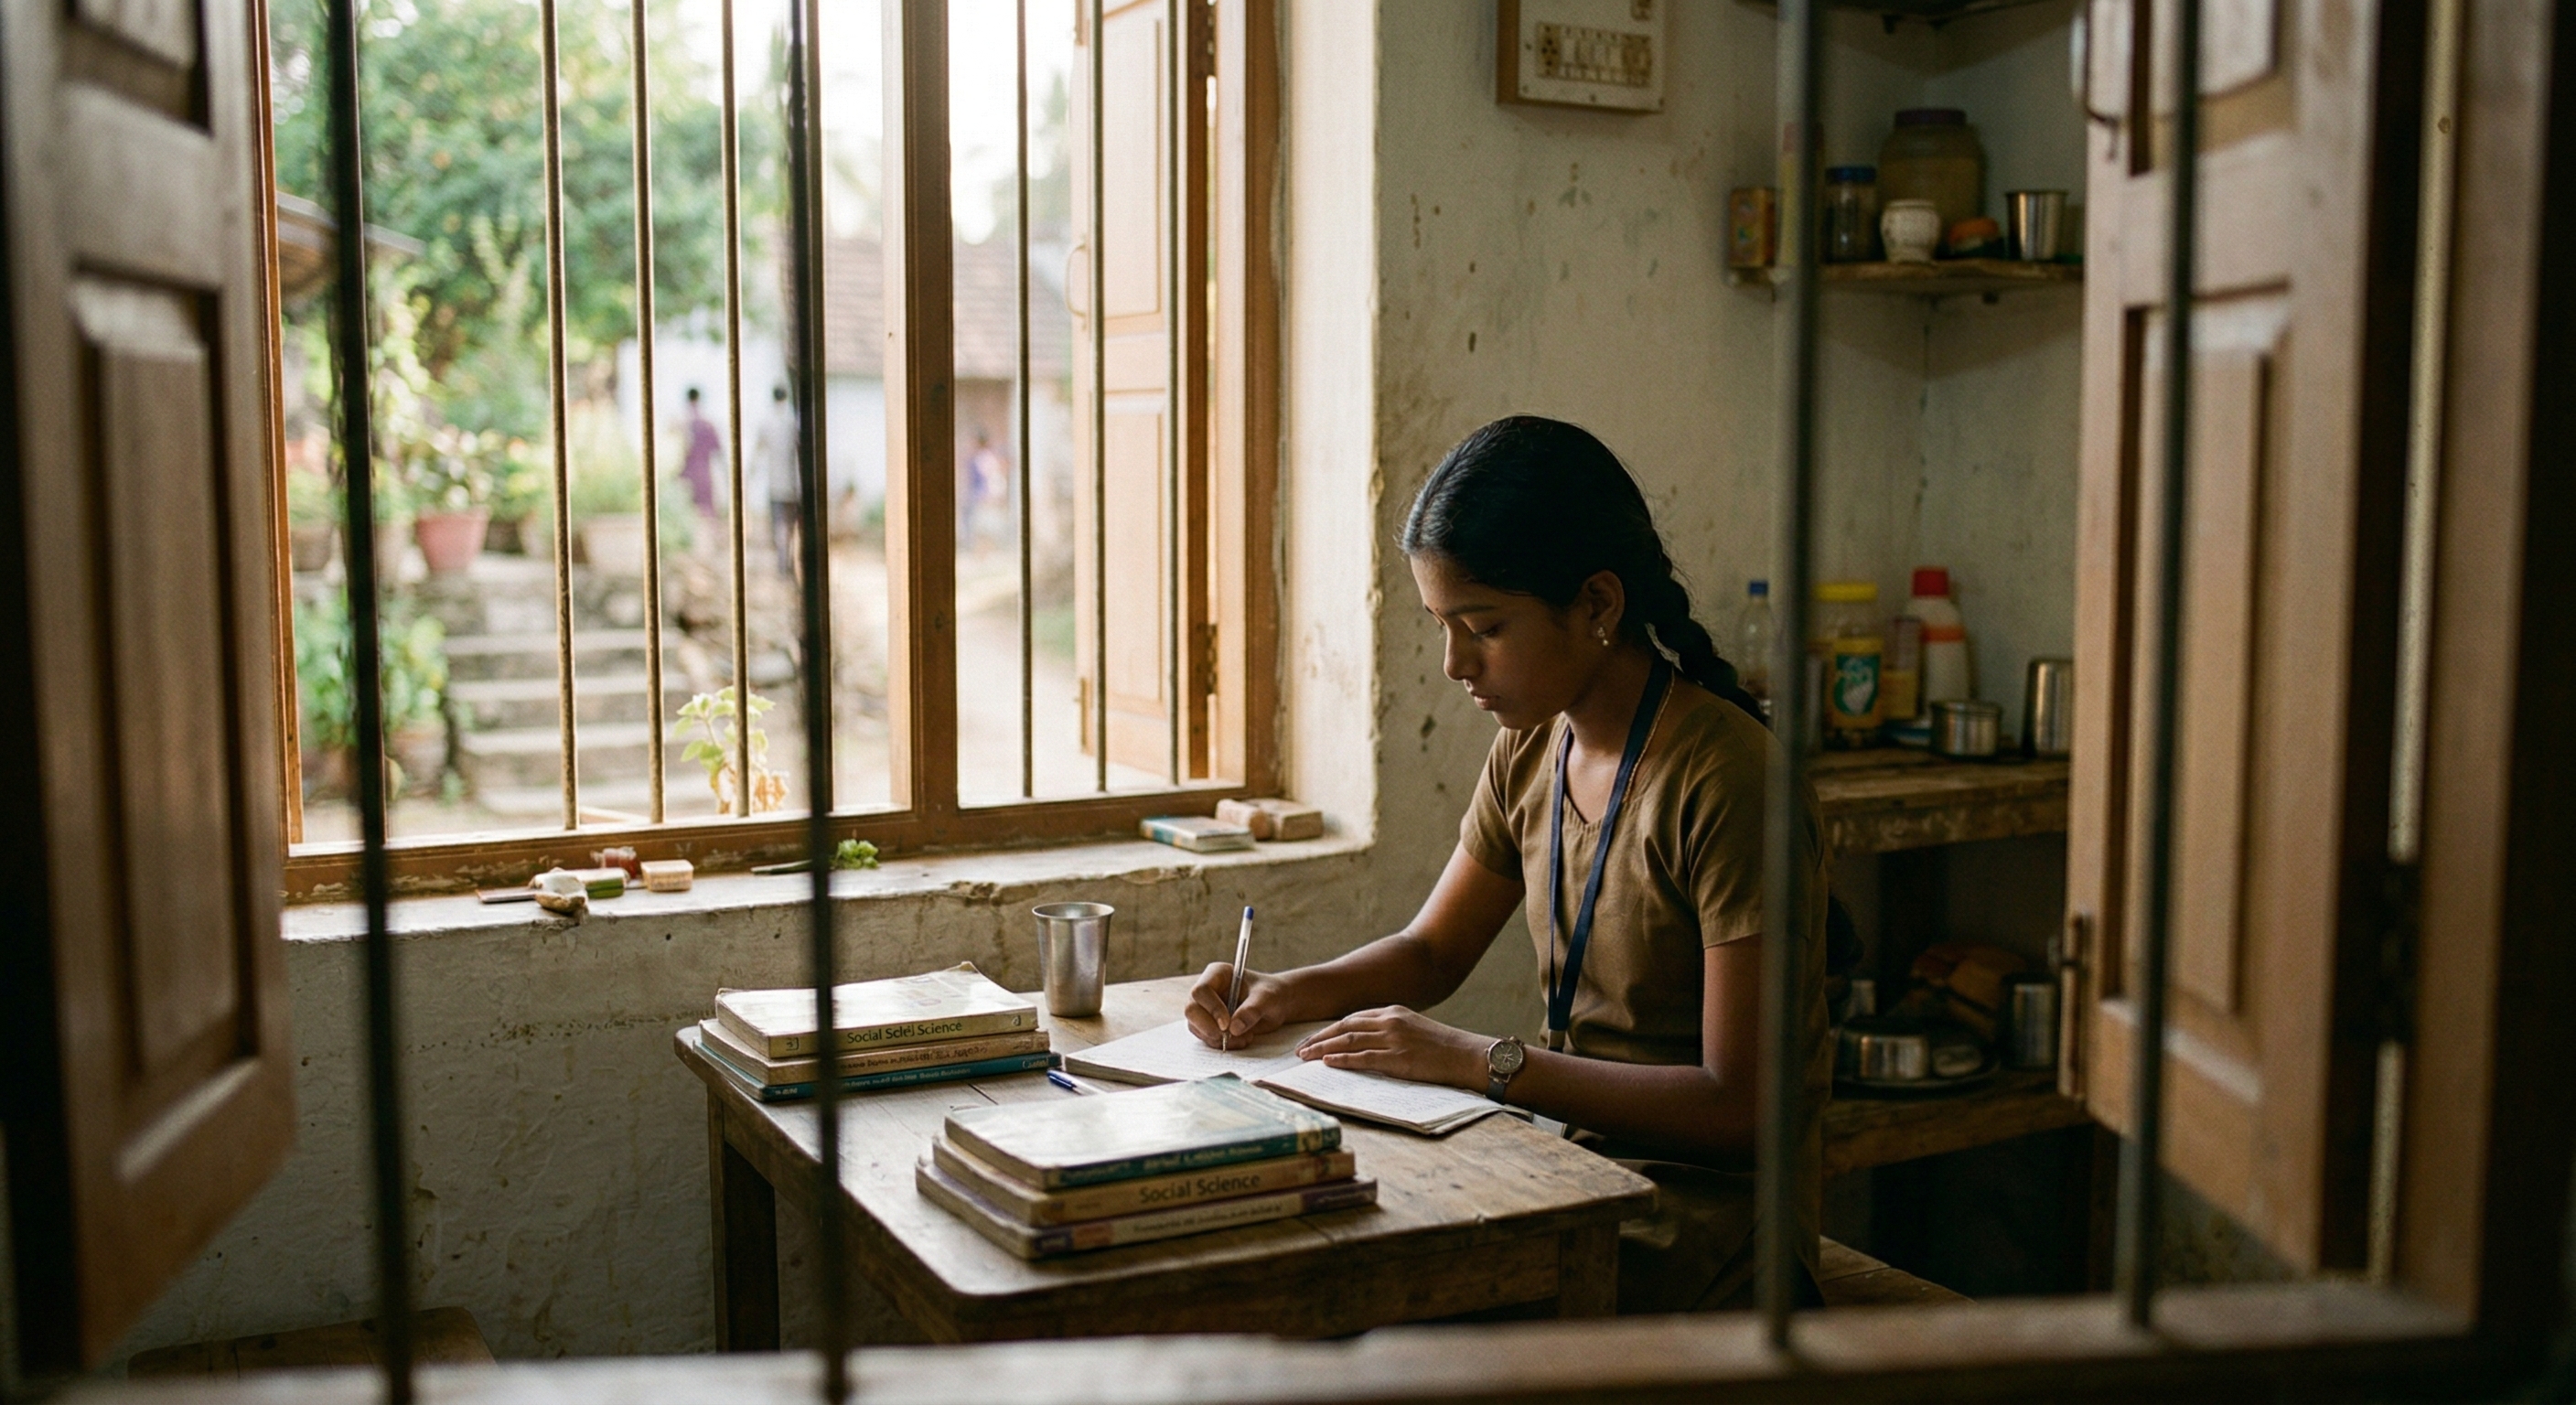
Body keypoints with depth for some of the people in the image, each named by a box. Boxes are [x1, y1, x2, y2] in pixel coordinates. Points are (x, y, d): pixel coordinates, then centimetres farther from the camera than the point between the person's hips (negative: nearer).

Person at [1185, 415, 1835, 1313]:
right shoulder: (1532, 749, 5)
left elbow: (1740, 1108, -21)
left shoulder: (1724, 781, -20)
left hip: (1706, 1219, -7)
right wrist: (1286, 993, 0)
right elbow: (1433, 950, 19)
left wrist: (1481, 1062, -21)